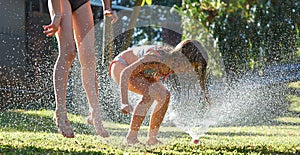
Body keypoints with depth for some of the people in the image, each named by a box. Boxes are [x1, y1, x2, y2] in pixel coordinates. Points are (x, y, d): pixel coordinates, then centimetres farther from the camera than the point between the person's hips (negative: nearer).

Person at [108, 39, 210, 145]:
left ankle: (151, 138, -2)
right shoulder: (156, 58, -38)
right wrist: (124, 102, -47)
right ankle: (131, 137, -23)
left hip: (132, 68, 8)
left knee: (164, 95, -8)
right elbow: (125, 73, -40)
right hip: (120, 66, -8)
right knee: (149, 94, -29)